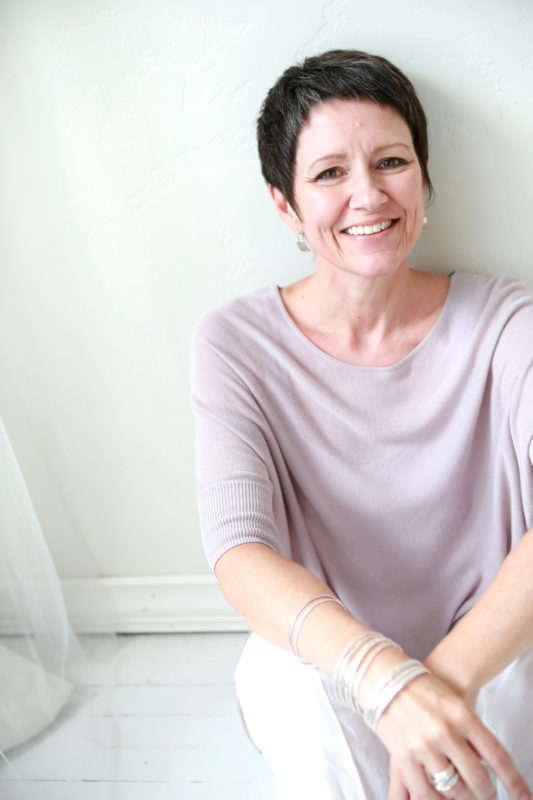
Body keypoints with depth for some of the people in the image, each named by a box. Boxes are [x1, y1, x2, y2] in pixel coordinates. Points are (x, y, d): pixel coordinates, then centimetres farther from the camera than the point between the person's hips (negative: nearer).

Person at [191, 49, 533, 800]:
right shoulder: (237, 342, -10)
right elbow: (239, 548, -22)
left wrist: (450, 671, -39)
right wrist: (386, 677, -40)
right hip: (321, 655, 0)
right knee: (311, 708, -33)